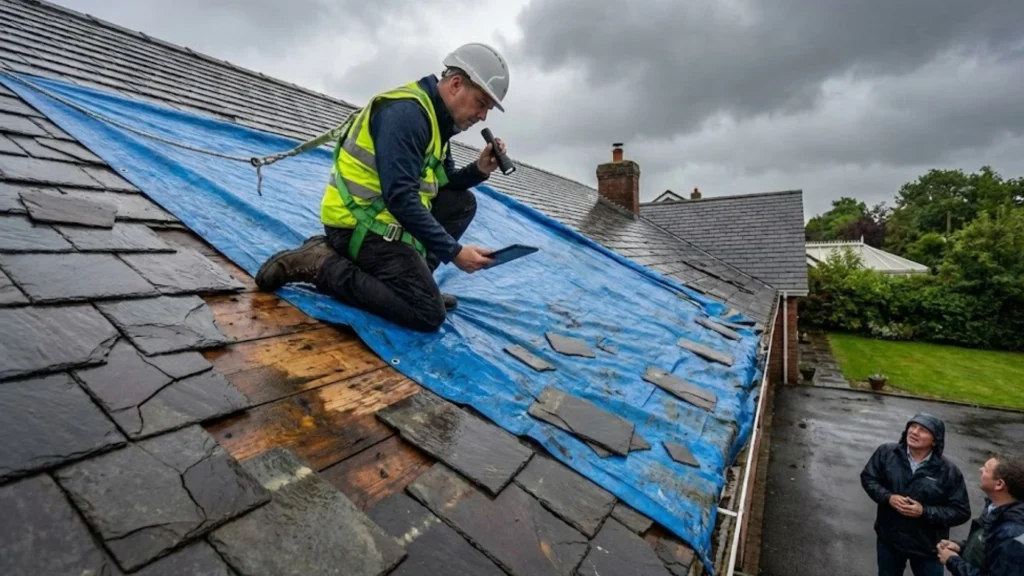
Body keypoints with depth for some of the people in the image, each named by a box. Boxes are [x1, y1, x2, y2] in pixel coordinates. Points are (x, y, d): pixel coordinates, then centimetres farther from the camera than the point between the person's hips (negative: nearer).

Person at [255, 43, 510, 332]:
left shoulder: (435, 117, 11)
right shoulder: (406, 112, -19)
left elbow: (446, 184, 18)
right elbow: (401, 198, -27)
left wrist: (479, 170, -2)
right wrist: (454, 252, -24)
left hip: (382, 218, 10)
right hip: (359, 224, -10)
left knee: (463, 201, 9)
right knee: (429, 315, -14)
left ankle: (412, 279, 6)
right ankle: (322, 264, -10)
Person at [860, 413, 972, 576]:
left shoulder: (949, 472, -14)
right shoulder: (886, 452, -12)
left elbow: (961, 512, -9)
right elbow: (867, 477, -2)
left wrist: (924, 512, -23)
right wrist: (887, 497, -19)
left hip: (927, 546, -1)